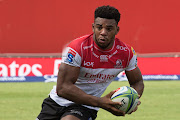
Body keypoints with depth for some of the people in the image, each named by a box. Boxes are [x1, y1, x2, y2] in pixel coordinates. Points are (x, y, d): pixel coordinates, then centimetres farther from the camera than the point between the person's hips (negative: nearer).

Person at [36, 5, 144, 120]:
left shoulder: (126, 53, -10)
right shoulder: (77, 48, -23)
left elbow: (137, 82, 7)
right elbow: (62, 88, -28)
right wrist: (99, 102, -36)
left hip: (85, 107, 0)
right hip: (57, 101, 0)